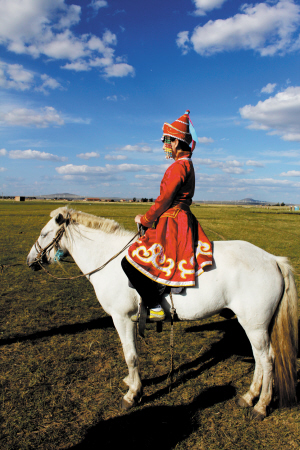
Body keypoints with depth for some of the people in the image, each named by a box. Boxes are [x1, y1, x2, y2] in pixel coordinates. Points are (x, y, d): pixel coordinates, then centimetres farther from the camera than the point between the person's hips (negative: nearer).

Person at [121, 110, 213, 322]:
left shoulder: (178, 167, -16)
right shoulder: (187, 165, 16)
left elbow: (164, 200, -18)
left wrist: (145, 219, -4)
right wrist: (151, 218, 17)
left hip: (172, 224, -11)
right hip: (181, 220, 11)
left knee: (132, 261, -14)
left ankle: (155, 308, -9)